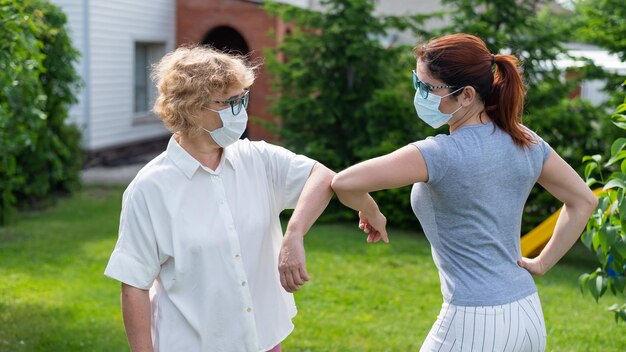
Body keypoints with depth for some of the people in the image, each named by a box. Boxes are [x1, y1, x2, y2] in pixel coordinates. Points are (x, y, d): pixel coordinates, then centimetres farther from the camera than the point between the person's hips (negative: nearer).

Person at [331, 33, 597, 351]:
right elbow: (584, 200, 13)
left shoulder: (443, 154, -19)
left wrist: (371, 214, -3)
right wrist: (541, 264, 12)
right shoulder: (524, 140, 2)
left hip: (474, 326, -7)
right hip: (530, 318, 7)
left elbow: (344, 182, -24)